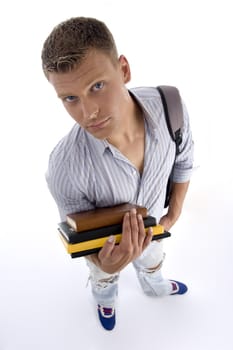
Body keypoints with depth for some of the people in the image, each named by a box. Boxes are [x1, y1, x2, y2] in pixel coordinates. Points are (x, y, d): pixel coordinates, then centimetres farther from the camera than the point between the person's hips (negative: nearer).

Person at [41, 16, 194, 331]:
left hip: (150, 227, 3)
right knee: (104, 279, 35)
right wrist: (105, 264, -45)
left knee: (152, 263, 38)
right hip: (104, 244, -2)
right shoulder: (65, 170, -45)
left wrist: (174, 212, -3)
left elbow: (183, 159, -10)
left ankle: (155, 287, 76)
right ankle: (105, 301, 73)